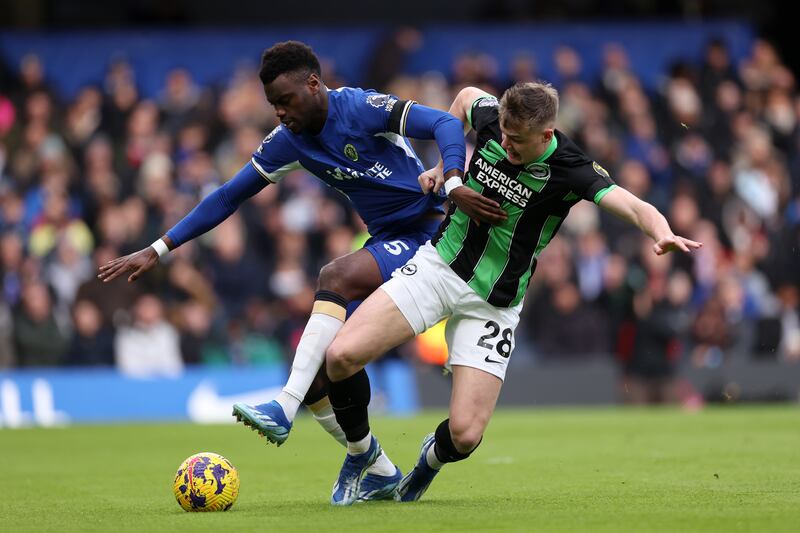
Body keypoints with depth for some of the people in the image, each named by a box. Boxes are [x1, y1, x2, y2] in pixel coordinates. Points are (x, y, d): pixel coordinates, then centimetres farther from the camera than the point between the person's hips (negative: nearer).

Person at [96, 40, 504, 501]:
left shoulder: (362, 108, -16)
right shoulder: (289, 140, 4)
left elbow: (447, 124, -24)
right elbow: (229, 197, 9)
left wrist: (452, 186, -42)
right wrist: (158, 250, 5)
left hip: (425, 234, -8)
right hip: (383, 242, 8)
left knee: (333, 277, -34)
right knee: (317, 374, -3)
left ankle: (285, 410, -38)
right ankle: (382, 475, 11)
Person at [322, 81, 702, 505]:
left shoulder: (570, 171, -21)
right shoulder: (492, 117, -9)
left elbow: (636, 207, -35)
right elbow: (467, 96, 16)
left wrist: (662, 233, -57)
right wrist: (445, 164, 7)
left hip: (492, 303, -3)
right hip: (438, 264, 3)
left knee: (465, 435, -12)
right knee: (341, 355, -16)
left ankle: (434, 455, 28)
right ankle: (361, 451, 13)